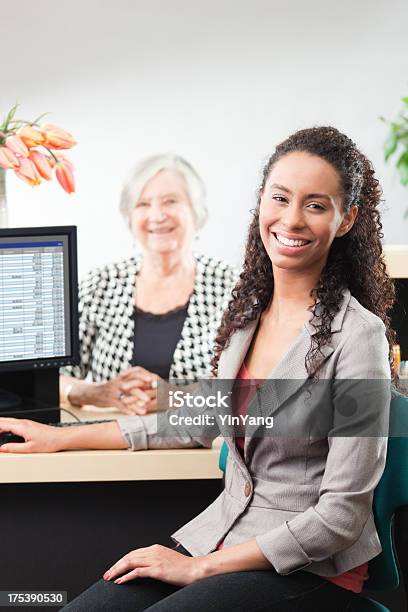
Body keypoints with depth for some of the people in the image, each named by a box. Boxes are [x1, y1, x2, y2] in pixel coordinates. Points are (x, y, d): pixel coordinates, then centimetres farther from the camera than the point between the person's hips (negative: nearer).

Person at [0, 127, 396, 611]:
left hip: (311, 569, -5)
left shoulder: (358, 336, -17)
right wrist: (66, 438, 20)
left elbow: (341, 516, -16)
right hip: (223, 530, 6)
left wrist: (200, 569, -14)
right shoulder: (249, 309, 5)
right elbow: (203, 420, 20)